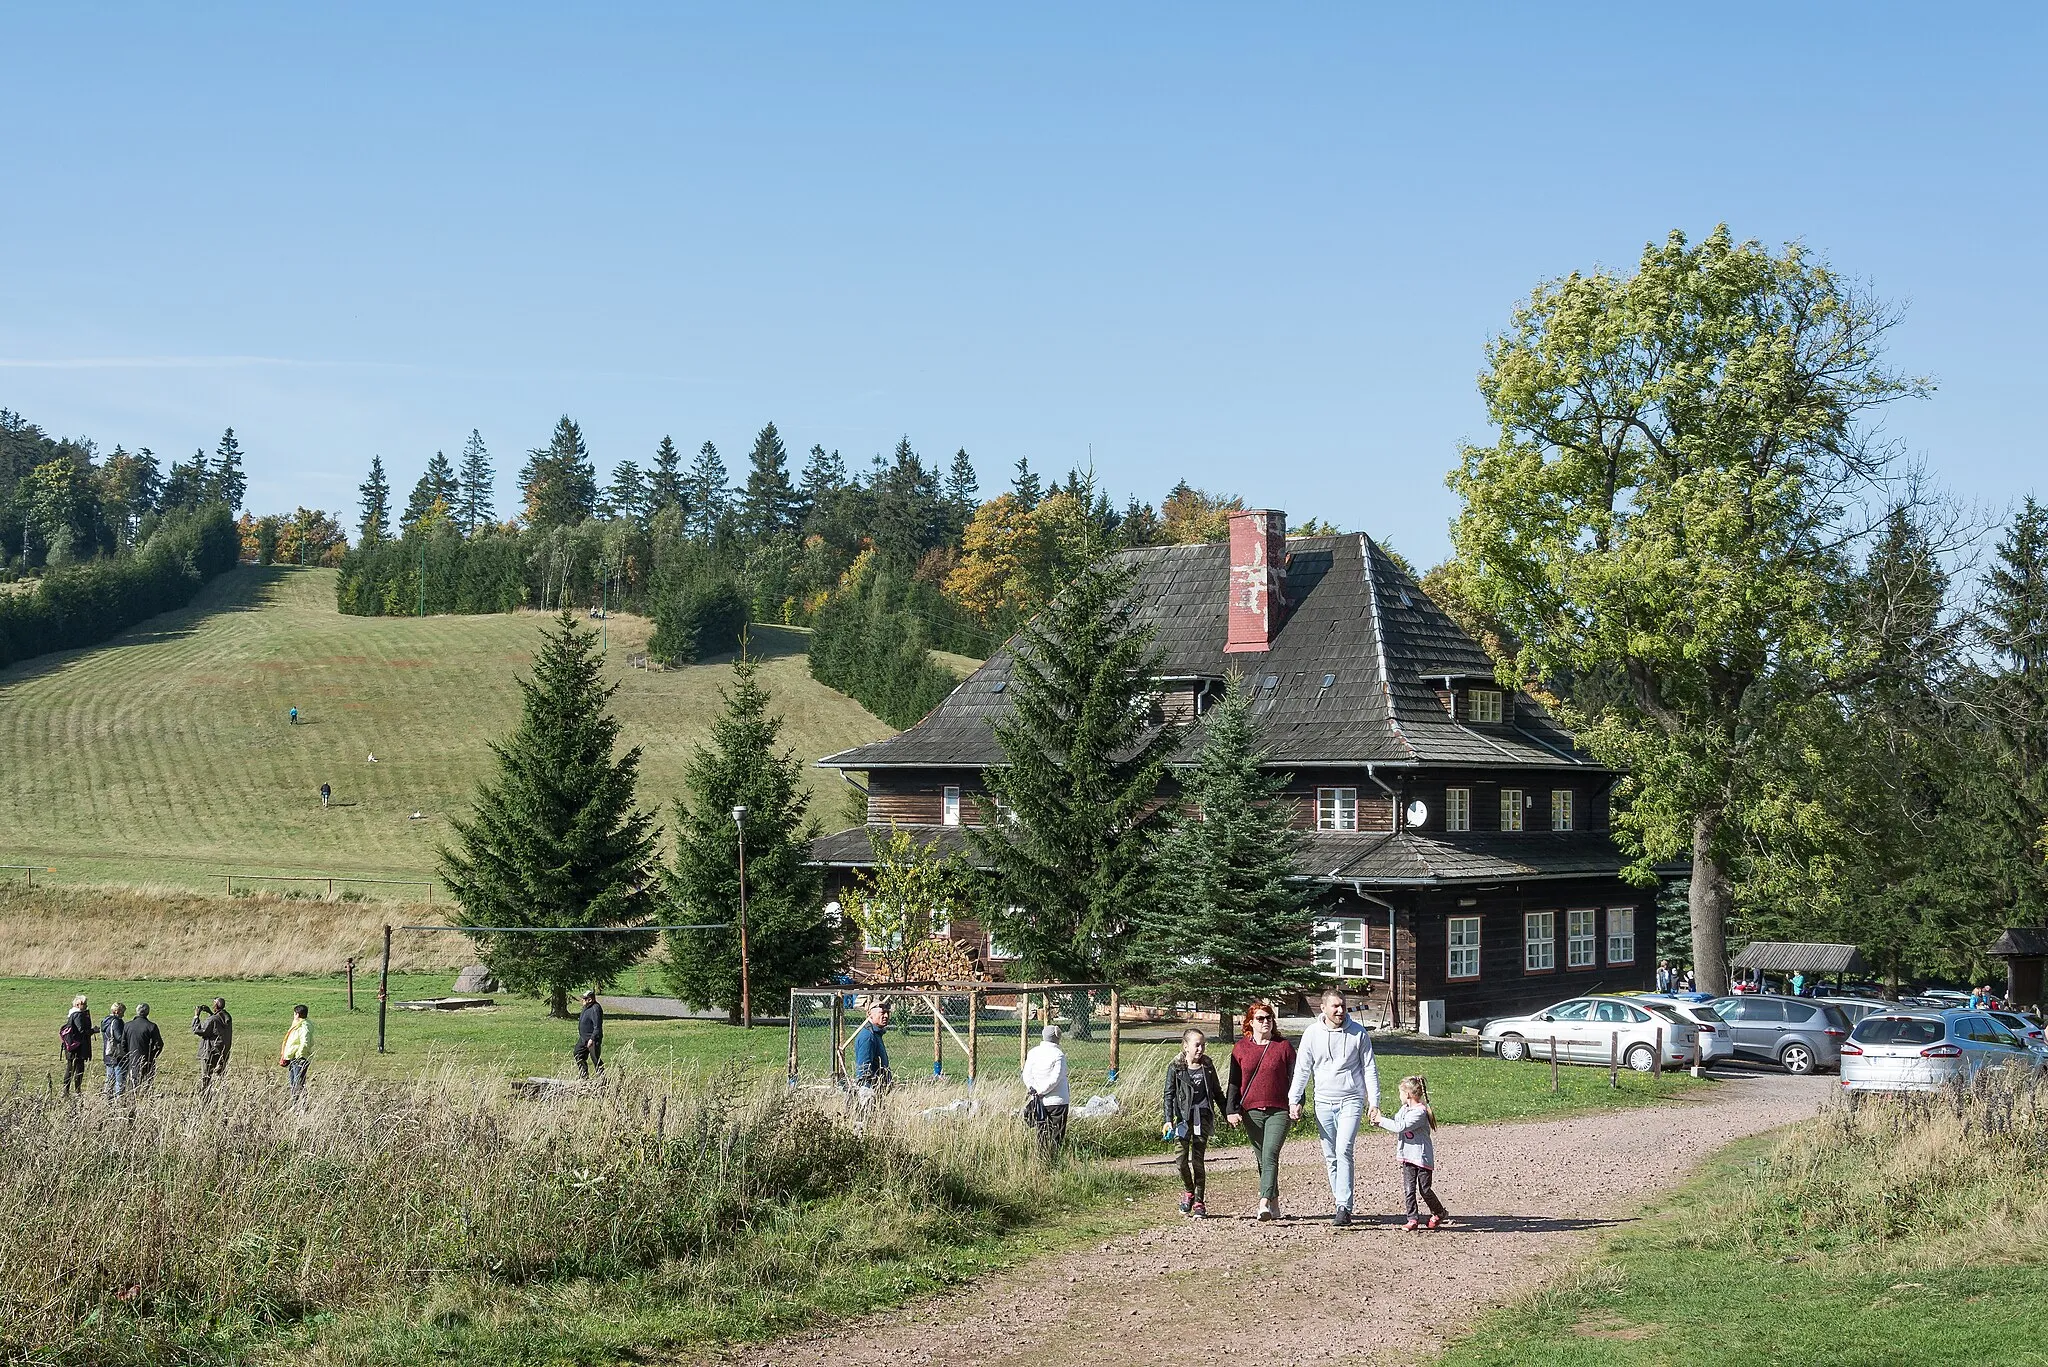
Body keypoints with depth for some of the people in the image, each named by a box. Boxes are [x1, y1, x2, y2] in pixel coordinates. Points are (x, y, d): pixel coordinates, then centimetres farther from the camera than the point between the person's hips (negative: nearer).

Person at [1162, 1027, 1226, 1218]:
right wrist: (1168, 1120, -8)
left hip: (1203, 1116, 1)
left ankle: (1199, 1202, 6)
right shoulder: (1176, 1068, -1)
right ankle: (1188, 1192, 21)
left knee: (1198, 1159, -1)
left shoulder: (1207, 1067, 7)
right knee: (1181, 1158, -6)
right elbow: (1169, 1095, 0)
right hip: (1184, 1117, -1)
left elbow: (1217, 1093, 16)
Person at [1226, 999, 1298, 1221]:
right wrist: (1232, 1110, 0)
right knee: (1263, 1159, 8)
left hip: (1278, 1111, -3)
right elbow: (1234, 1083, 10)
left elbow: (1294, 1078, 6)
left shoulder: (1283, 1047, 4)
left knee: (1270, 1155, -17)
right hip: (1251, 1112, 3)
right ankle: (1274, 1204, 18)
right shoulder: (1240, 1048, 8)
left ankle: (1264, 1202, -27)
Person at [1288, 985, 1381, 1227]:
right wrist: (1293, 1101, 0)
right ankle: (1340, 1200, 18)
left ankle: (1344, 1207, -20)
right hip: (1324, 1102, 3)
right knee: (1330, 1157, 6)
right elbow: (1302, 1069, 6)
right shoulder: (1312, 1033, 2)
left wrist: (1374, 1102, -1)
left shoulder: (1358, 1033, -1)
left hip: (1351, 1101, -3)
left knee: (1343, 1151, -16)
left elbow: (1369, 1069, 4)